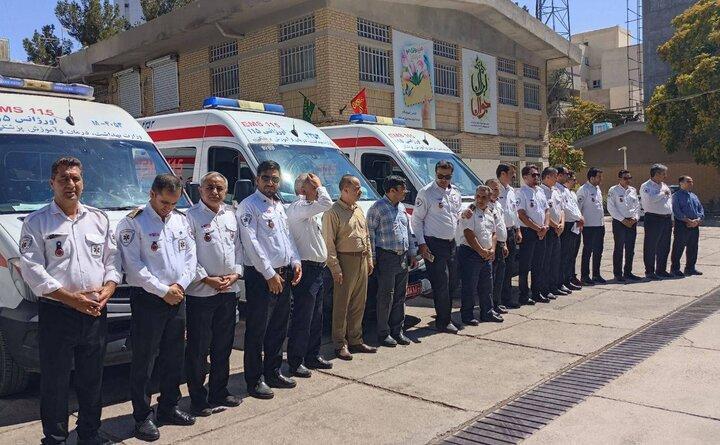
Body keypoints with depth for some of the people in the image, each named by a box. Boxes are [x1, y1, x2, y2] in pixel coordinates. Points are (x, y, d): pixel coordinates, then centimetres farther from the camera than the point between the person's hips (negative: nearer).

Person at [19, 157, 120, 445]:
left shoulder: (99, 219, 11)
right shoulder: (36, 222, -2)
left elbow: (112, 260, 11)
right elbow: (32, 270, -11)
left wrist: (106, 291, -8)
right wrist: (72, 298, -17)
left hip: (96, 314, 4)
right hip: (56, 314, -4)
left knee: (92, 380, 15)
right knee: (55, 383, 4)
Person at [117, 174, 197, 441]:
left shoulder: (181, 219, 10)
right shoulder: (133, 222, -8)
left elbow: (191, 256, 9)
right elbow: (133, 264, -14)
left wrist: (180, 285, -7)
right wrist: (163, 290, -14)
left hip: (177, 299, 6)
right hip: (148, 301, -6)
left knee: (174, 358, 14)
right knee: (143, 361, 2)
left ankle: (168, 408, 29)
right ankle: (143, 417, 14)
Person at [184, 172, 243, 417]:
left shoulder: (231, 216, 13)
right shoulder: (192, 216, -6)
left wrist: (235, 274, -1)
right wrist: (206, 279, -14)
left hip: (229, 290, 6)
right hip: (201, 293, -6)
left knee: (223, 345, 15)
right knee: (198, 348, 1)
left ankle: (219, 392, 28)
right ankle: (198, 399, 13)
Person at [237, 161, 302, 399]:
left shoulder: (279, 206, 16)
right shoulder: (249, 206, -9)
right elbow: (251, 243, -16)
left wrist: (295, 261, 6)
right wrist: (270, 274, -17)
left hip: (283, 274, 9)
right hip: (261, 276, -8)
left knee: (279, 327, 16)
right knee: (257, 330, -1)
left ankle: (273, 372, 29)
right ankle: (255, 380, 9)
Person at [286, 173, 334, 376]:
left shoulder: (312, 210, 17)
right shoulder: (297, 208, -15)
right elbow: (327, 203, -25)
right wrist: (319, 186, -13)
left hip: (317, 269, 10)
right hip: (306, 269, -10)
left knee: (316, 317, 17)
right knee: (302, 318, -4)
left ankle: (313, 356, 28)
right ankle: (295, 362, 5)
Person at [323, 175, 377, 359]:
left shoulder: (358, 210, 15)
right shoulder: (333, 212, -11)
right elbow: (329, 243, -14)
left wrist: (369, 259, 17)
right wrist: (335, 268, -18)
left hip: (362, 261, 8)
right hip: (346, 261, -8)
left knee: (359, 304, 12)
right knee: (342, 305, -1)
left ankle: (355, 341, 23)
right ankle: (340, 344, 8)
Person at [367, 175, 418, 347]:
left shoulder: (401, 207, 16)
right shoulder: (378, 207, -7)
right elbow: (370, 233, -9)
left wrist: (412, 254, 18)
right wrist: (372, 258, -13)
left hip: (403, 258, 7)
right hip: (387, 257, -7)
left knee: (400, 296, 11)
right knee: (386, 296, -3)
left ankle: (397, 331, 20)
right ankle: (383, 333, 6)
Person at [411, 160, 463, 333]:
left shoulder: (455, 192, 12)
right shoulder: (426, 193, -9)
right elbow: (416, 220, -8)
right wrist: (421, 244, -13)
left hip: (452, 242, 7)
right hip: (434, 244, -7)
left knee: (452, 283, 12)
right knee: (441, 284, -6)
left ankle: (445, 318, 25)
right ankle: (443, 322, 5)